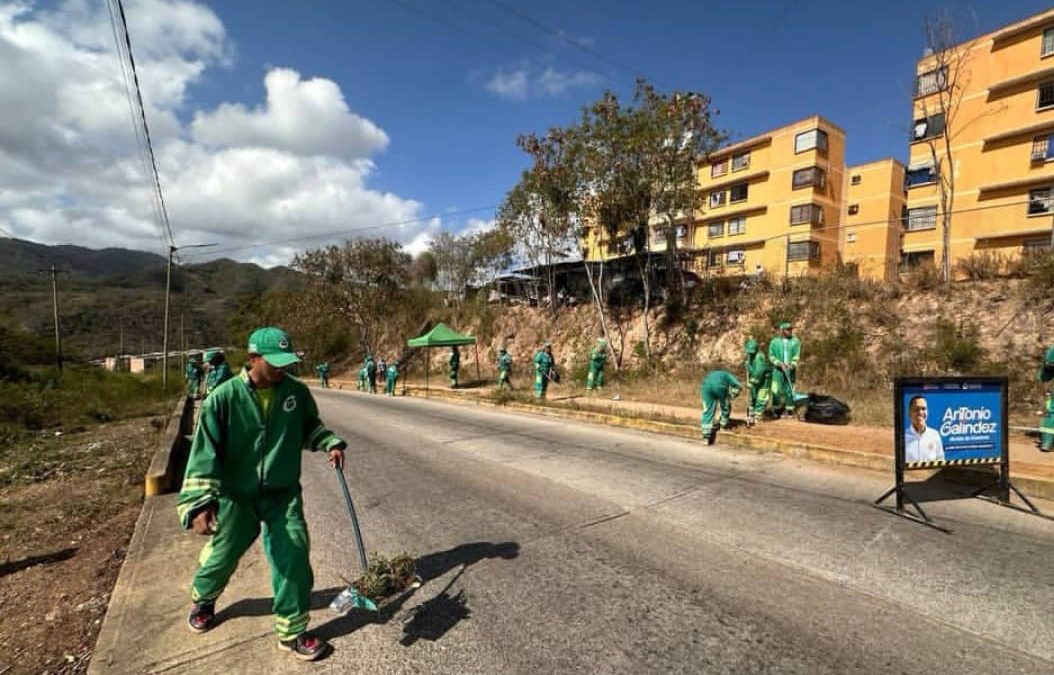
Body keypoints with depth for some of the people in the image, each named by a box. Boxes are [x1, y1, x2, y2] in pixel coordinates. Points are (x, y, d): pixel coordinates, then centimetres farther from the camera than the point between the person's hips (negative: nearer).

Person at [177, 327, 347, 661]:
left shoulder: (297, 392, -11)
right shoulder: (223, 397, -19)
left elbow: (309, 427, 9)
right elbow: (205, 452, -18)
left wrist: (331, 443, -8)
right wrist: (200, 502, -26)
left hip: (283, 493, 1)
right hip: (235, 495, -1)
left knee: (293, 557, -4)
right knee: (222, 555, 21)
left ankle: (292, 631, 16)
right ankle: (203, 599, 56)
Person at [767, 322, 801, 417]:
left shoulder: (795, 341, 4)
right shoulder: (774, 342, 2)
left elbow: (796, 356, -1)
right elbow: (771, 356, 0)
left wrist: (792, 365, -17)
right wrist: (780, 364, -13)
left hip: (791, 370, 1)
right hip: (778, 370, -1)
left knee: (789, 389, 3)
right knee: (776, 390, -4)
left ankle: (789, 410, 14)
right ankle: (776, 410, 9)